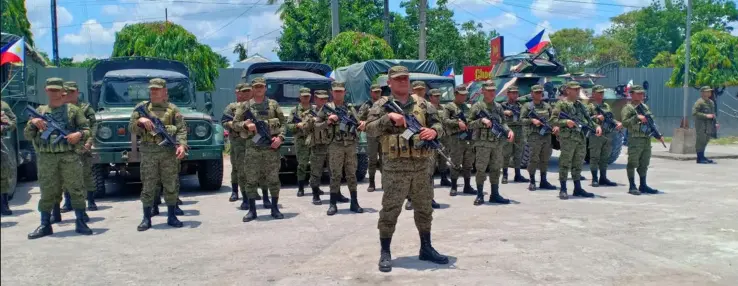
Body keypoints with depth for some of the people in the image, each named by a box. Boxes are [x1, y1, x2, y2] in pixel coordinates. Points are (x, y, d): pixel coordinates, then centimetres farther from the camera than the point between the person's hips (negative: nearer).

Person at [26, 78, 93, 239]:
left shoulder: (72, 110, 8)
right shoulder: (40, 111, 14)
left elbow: (87, 129, 6)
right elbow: (27, 135, 13)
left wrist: (79, 135, -16)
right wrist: (33, 123, -7)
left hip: (69, 157, -2)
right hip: (46, 158, 2)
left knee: (76, 190, -1)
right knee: (47, 192, 6)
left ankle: (80, 223, 6)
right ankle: (45, 225, 14)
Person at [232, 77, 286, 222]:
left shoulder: (273, 104, 8)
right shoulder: (245, 106, 7)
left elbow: (283, 123, 8)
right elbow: (235, 124, 7)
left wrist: (280, 137, -7)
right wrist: (246, 125, -13)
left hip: (271, 146, 0)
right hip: (253, 147, 0)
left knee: (273, 179, 4)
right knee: (251, 180, 1)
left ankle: (275, 208, 14)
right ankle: (252, 210, 10)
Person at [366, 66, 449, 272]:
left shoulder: (422, 104, 10)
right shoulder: (382, 106, 0)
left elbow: (438, 125, 8)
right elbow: (369, 129, -10)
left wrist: (433, 132, -15)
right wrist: (389, 118, -23)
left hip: (421, 166, 4)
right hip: (395, 167, -4)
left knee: (424, 209, 14)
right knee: (390, 210, -1)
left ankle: (426, 248, 28)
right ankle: (385, 253, 10)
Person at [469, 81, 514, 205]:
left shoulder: (498, 106, 14)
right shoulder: (477, 106, -1)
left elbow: (503, 122, 15)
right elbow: (470, 124, -4)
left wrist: (509, 130, -3)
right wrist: (482, 121, -19)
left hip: (498, 143, 5)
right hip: (483, 143, -5)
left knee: (496, 169, 9)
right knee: (481, 169, -2)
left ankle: (495, 194, 17)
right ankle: (480, 195, 7)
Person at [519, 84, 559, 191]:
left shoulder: (547, 106, 16)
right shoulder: (527, 106, 4)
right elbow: (521, 120, -1)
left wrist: (556, 126, -3)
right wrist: (532, 120, -16)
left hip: (547, 135, 4)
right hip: (534, 135, -4)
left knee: (545, 159, 8)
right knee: (534, 159, -5)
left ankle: (543, 181, 16)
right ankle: (532, 182, 3)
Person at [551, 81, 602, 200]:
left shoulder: (580, 105, 19)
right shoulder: (561, 104, -3)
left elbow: (588, 119, 20)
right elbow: (553, 120, -8)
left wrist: (596, 126, 3)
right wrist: (565, 122, -23)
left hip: (581, 138, 7)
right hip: (568, 138, -7)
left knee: (578, 164, 11)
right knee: (565, 163, -4)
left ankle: (578, 188, 19)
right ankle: (563, 190, 0)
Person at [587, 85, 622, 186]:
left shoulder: (606, 105, 18)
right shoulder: (590, 106, 0)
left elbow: (612, 118, 21)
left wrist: (618, 123, 2)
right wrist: (597, 118, -21)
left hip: (608, 135, 6)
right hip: (596, 135, -6)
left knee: (605, 158, 9)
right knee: (594, 158, -2)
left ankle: (603, 178, 16)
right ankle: (595, 179, 4)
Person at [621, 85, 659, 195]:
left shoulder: (645, 106, 17)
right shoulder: (628, 108, -5)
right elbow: (625, 122, -15)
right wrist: (637, 117, -23)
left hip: (647, 139, 7)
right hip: (635, 140, -7)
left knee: (644, 164, 12)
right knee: (632, 163, -3)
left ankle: (643, 185, 19)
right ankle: (632, 187, 1)